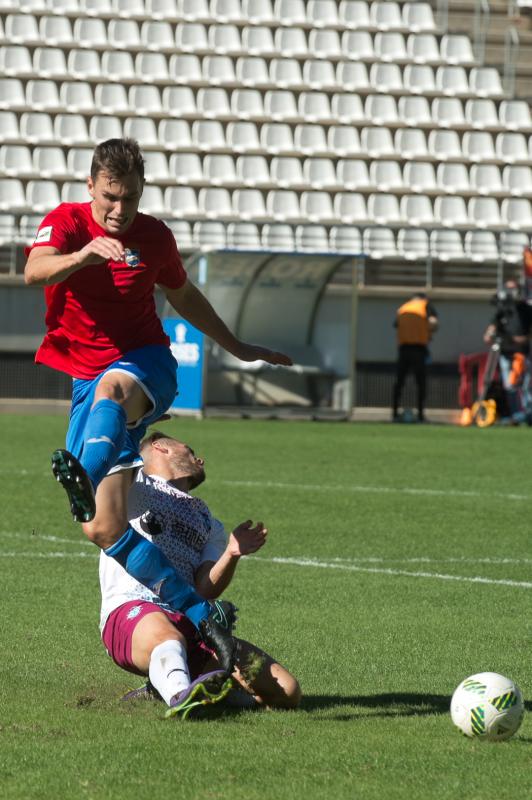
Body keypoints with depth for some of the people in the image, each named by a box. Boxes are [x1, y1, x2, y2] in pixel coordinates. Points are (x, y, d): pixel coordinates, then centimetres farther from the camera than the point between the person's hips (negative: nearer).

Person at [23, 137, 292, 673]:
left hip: (145, 366, -1)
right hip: (88, 379, 1)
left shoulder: (154, 237, 6)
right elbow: (34, 272, -23)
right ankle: (200, 618, -4)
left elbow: (184, 296, 26)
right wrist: (85, 254, -42)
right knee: (105, 530, -9)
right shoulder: (65, 222, 0)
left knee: (111, 387, -42)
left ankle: (84, 477, -70)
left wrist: (236, 347, 32)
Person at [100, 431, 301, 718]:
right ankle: (180, 695, -69)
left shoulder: (210, 525, 31)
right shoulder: (130, 483, 24)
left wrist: (231, 554, -6)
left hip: (191, 622, 5)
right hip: (131, 609, -5)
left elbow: (205, 591, 12)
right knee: (167, 638, -41)